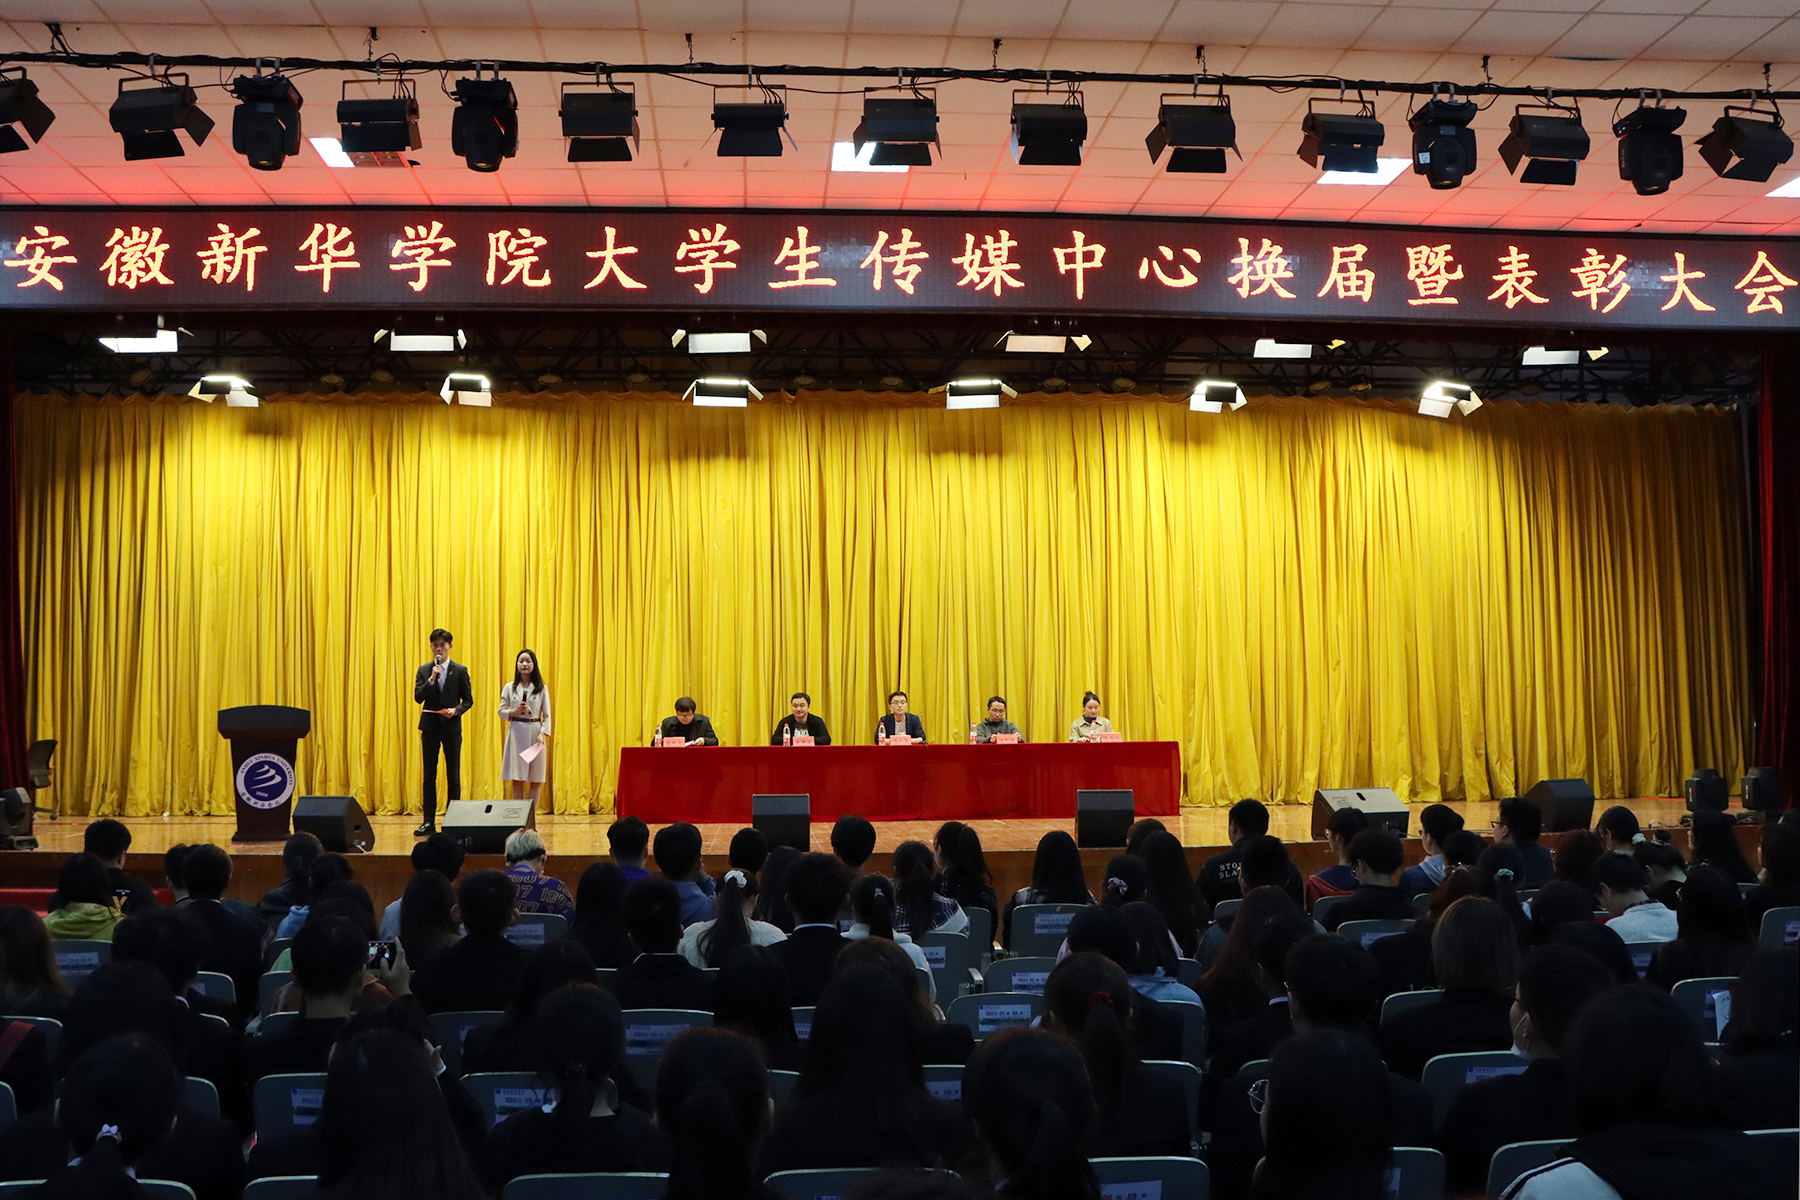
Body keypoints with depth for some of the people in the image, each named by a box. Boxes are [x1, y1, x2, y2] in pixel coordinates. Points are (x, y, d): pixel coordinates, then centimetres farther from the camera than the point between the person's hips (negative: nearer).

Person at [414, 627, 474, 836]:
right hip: (430, 727, 2)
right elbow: (418, 698, -3)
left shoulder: (460, 670, 3)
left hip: (451, 727, -2)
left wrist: (456, 710, -14)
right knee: (429, 776, 4)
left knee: (453, 776, 1)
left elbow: (468, 699, 4)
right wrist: (431, 679, -14)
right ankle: (429, 822, 8)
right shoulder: (424, 671, 7)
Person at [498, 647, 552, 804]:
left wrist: (543, 734, -12)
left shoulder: (542, 689, 6)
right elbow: (501, 711, 9)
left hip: (535, 733, -1)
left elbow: (547, 715, 3)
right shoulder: (509, 688, 9)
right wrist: (515, 712, -11)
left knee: (535, 779, -2)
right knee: (516, 779, -2)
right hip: (516, 733, 1)